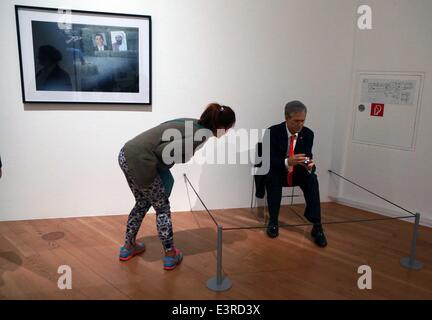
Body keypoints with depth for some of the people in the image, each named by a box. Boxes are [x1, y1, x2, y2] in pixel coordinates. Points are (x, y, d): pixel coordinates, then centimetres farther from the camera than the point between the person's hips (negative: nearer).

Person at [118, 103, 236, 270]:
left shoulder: (193, 124, 13)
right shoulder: (200, 136, -13)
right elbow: (163, 151, -20)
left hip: (126, 154, 9)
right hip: (139, 162, -9)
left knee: (143, 202, 25)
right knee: (162, 207, 9)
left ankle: (128, 247, 38)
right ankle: (170, 255, 23)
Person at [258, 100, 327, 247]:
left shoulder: (308, 134, -6)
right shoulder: (273, 132, -16)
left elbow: (306, 158, -5)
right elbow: (268, 160, -21)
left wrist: (310, 165, -30)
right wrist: (287, 162, -39)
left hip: (297, 173, 3)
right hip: (276, 173, -3)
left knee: (312, 178, -26)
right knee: (272, 177, -35)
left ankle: (317, 226, -23)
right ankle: (273, 220, -20)